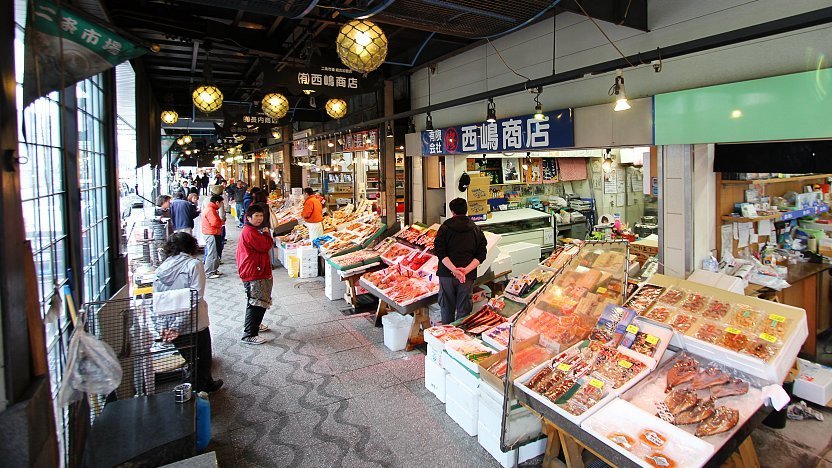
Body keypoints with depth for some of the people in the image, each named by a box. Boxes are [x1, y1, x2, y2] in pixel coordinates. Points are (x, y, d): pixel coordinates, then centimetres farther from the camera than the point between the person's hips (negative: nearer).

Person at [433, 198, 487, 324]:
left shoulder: (445, 227, 1)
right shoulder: (476, 230, 7)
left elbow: (439, 252, -10)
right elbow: (481, 255, -2)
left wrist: (454, 269, -15)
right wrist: (466, 270, -11)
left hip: (446, 273, -1)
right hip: (468, 276, 1)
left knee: (447, 309, 10)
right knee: (464, 310, 7)